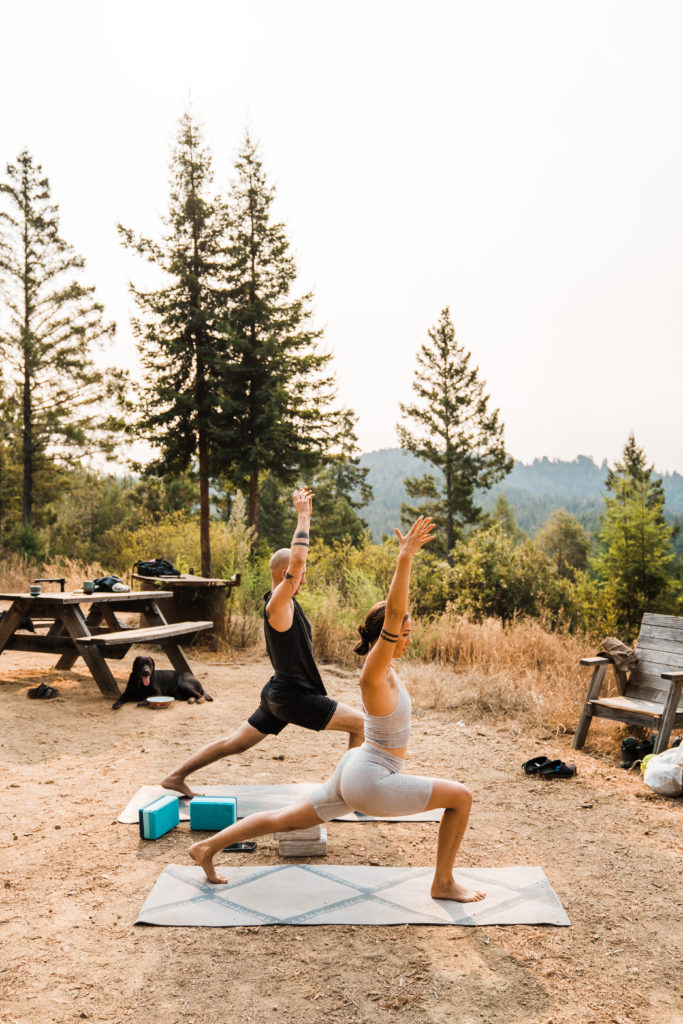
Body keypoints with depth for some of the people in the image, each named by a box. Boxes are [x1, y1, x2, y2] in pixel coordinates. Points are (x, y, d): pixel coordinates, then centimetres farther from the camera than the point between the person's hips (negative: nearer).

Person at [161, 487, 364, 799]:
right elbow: (297, 560, -32)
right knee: (361, 723, -5)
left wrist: (304, 516, 16)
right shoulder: (278, 604, -20)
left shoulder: (283, 602, 7)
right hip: (292, 696, -10)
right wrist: (303, 515, -24)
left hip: (280, 692, 10)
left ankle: (176, 776, 21)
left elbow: (294, 559, 20)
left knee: (235, 743, 17)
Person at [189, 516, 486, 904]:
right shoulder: (375, 674, -22)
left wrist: (407, 556, 7)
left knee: (287, 819, 19)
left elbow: (396, 606, 9)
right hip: (371, 783, -9)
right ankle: (444, 883, 8)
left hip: (357, 771, 9)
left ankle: (209, 846, 24)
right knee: (461, 796, -4)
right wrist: (405, 556, -39)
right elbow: (393, 612, -35)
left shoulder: (382, 664, 2)